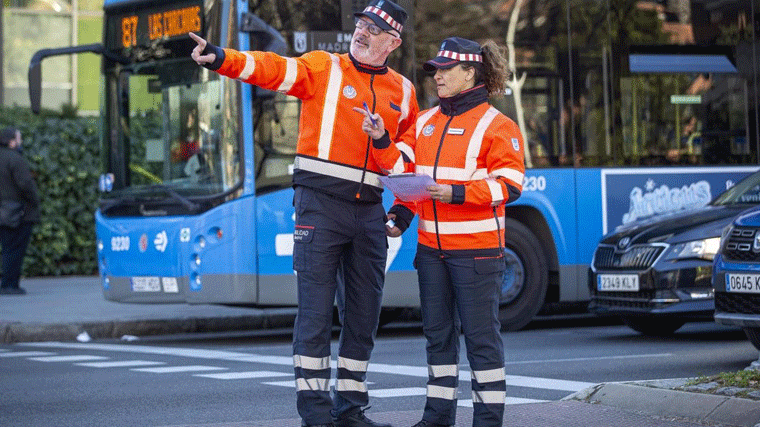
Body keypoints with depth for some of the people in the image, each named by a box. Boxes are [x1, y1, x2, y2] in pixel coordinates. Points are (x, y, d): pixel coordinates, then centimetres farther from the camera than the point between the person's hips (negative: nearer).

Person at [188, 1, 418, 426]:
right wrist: (221, 58, -33)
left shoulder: (402, 91, 12)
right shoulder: (324, 68, 0)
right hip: (321, 202, -5)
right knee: (316, 305, -7)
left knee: (365, 310, 8)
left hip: (369, 209, 5)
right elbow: (273, 68, -16)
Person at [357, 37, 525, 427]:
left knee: (480, 334, -4)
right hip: (431, 247, 7)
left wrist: (456, 194, -20)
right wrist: (381, 141, -4)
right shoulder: (425, 122, 14)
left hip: (476, 248, -6)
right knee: (438, 332, 11)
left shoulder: (495, 125, -6)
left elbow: (509, 186, -11)